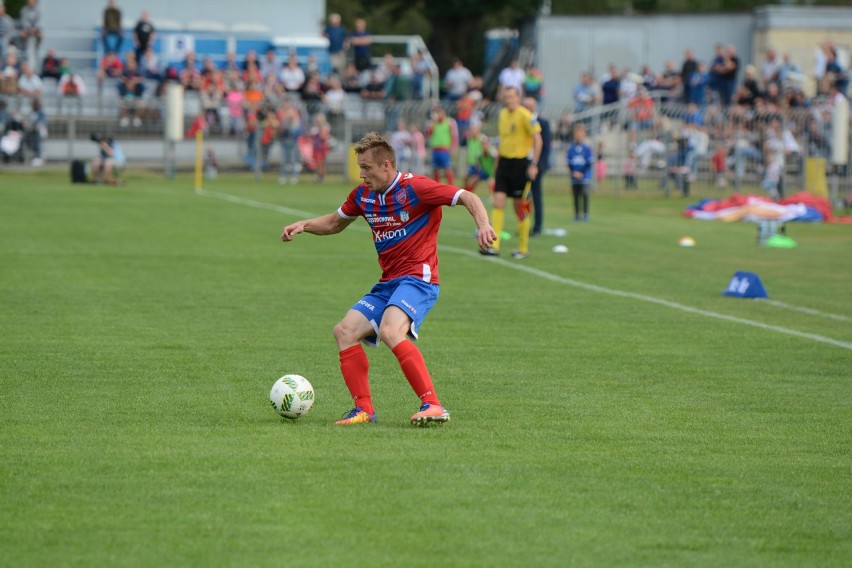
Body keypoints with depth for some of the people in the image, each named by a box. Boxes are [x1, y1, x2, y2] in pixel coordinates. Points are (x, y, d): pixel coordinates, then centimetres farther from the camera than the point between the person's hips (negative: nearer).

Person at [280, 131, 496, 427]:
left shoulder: (414, 187, -12)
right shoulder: (363, 195, 11)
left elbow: (467, 198, -14)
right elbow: (335, 222, 28)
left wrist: (483, 225, -33)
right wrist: (303, 225, 10)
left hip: (417, 278, -9)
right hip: (387, 283, 9)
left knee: (390, 331, -31)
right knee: (345, 331, -3)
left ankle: (433, 406, -33)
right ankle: (364, 408, -2)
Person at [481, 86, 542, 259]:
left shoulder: (525, 115, -11)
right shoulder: (502, 114, 10)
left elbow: (537, 139, -12)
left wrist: (534, 165, -17)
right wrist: (497, 163, 19)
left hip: (520, 163, -6)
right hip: (504, 162, 6)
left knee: (520, 207, 1)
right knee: (498, 202, -5)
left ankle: (523, 249, 12)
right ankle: (494, 246, -8)